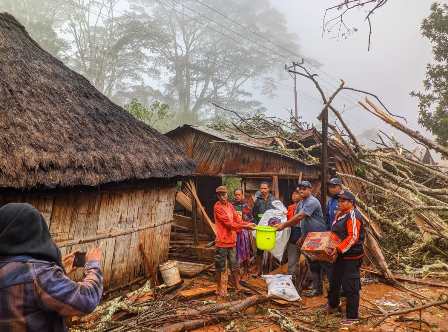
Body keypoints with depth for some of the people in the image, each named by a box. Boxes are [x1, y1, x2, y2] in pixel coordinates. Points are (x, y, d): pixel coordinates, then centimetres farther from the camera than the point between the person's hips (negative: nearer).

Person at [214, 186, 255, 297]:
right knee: (220, 266, 6)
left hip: (232, 241, 7)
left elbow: (237, 219, 6)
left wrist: (247, 224, -12)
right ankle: (220, 288, 20)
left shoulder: (230, 206, 10)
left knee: (234, 265, 17)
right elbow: (229, 223, -19)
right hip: (222, 241, -7)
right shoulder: (217, 207, -14)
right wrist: (245, 226, -20)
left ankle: (237, 286, 31)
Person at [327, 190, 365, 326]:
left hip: (351, 257, -10)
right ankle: (333, 305, 43)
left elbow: (353, 237, -24)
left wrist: (339, 249, -27)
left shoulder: (353, 216, -17)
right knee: (334, 281, 22)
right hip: (340, 256, 10)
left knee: (350, 286, -4)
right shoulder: (339, 214, 13)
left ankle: (352, 316, 8)